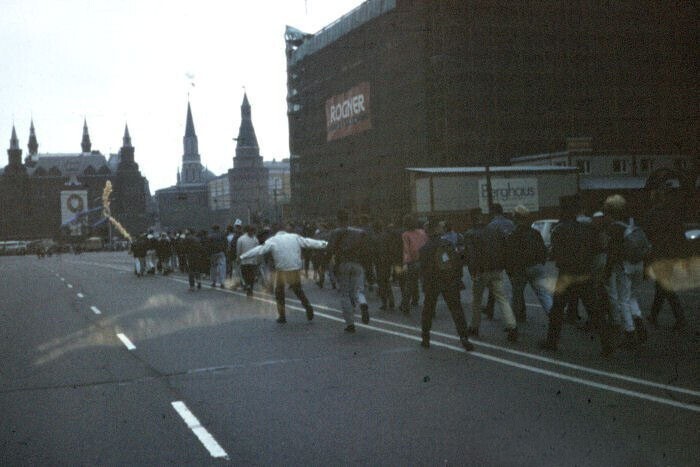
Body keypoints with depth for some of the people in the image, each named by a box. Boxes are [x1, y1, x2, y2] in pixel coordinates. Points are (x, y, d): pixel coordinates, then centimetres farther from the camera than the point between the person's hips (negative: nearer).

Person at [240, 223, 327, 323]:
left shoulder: (272, 240, -2)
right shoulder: (296, 237, 4)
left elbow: (259, 250, -3)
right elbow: (309, 242, 11)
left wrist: (243, 256, 4)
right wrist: (324, 244, 24)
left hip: (281, 271, -2)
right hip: (295, 270, 2)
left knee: (279, 293, 14)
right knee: (298, 290, 20)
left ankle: (282, 316, 13)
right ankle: (307, 306, 1)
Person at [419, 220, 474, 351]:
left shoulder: (424, 249, -5)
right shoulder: (448, 244, 1)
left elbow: (424, 269, -5)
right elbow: (458, 262, 3)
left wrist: (424, 284, 4)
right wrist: (458, 279, 11)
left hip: (432, 284, -1)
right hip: (451, 283, 1)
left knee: (427, 310, 13)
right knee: (456, 310, 3)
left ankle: (425, 338, 16)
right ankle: (464, 337, -8)